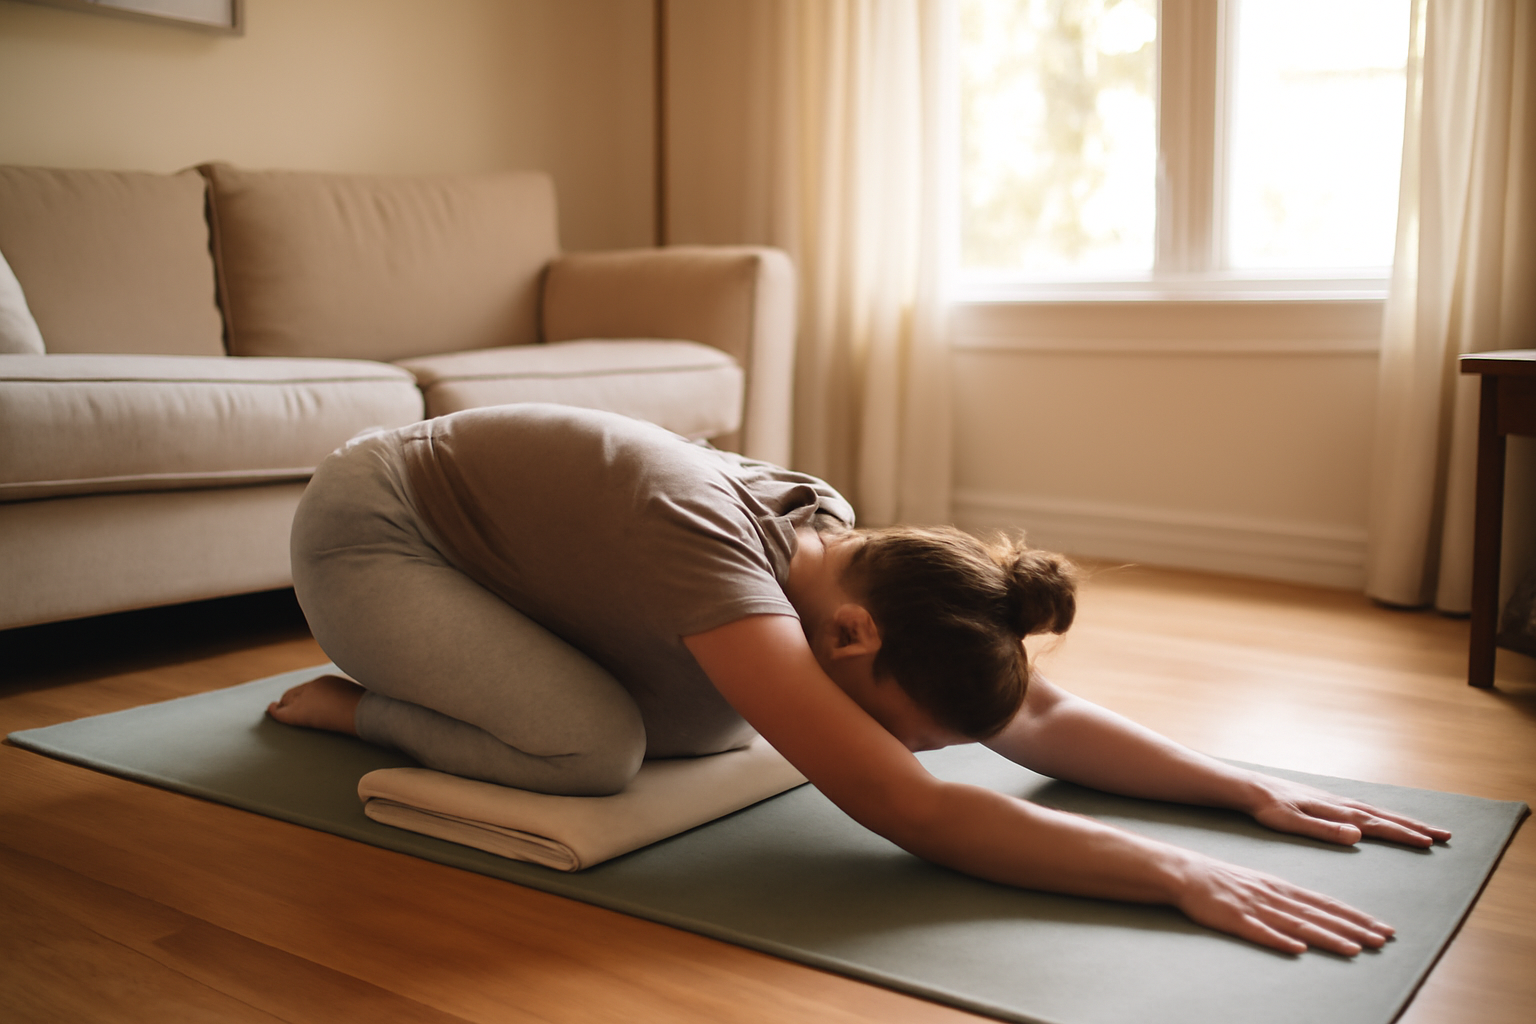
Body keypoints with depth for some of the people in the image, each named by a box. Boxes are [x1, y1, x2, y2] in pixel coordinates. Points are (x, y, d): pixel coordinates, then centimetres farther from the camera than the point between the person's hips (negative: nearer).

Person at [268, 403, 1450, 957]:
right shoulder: (714, 553, -40)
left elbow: (1043, 716, -10)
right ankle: (352, 702, 0)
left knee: (715, 720, -2)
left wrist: (1252, 788, -17)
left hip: (484, 523, 8)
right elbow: (915, 812, -45)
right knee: (595, 748, -28)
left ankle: (420, 669, 20)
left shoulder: (844, 547, -16)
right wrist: (1182, 875, -44)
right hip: (367, 532, -7)